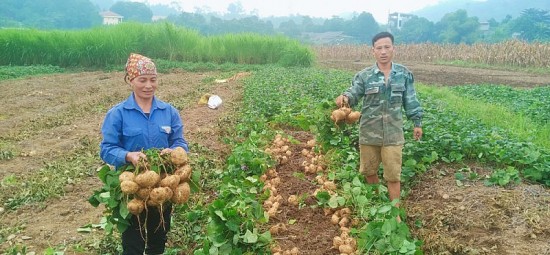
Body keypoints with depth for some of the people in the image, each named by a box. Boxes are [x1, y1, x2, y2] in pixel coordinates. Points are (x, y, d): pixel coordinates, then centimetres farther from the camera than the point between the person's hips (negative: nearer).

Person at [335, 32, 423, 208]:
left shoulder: (404, 74, 1)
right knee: (369, 171, 15)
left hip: (393, 133, -1)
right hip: (369, 133, 1)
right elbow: (353, 94, -12)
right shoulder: (364, 76, -3)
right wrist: (344, 98, -35)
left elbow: (411, 101, 8)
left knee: (393, 175, 6)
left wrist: (417, 122, 10)